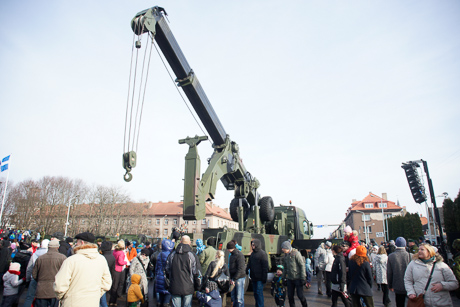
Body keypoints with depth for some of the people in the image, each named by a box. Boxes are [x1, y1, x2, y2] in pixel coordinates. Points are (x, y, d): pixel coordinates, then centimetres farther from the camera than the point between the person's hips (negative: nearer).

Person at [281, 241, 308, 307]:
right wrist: (283, 278, 16)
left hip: (297, 278, -6)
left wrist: (303, 277, -15)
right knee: (290, 296, 6)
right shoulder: (285, 255, 7)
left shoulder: (296, 253, -13)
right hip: (289, 279, 6)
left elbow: (302, 265, -12)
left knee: (300, 295, 1)